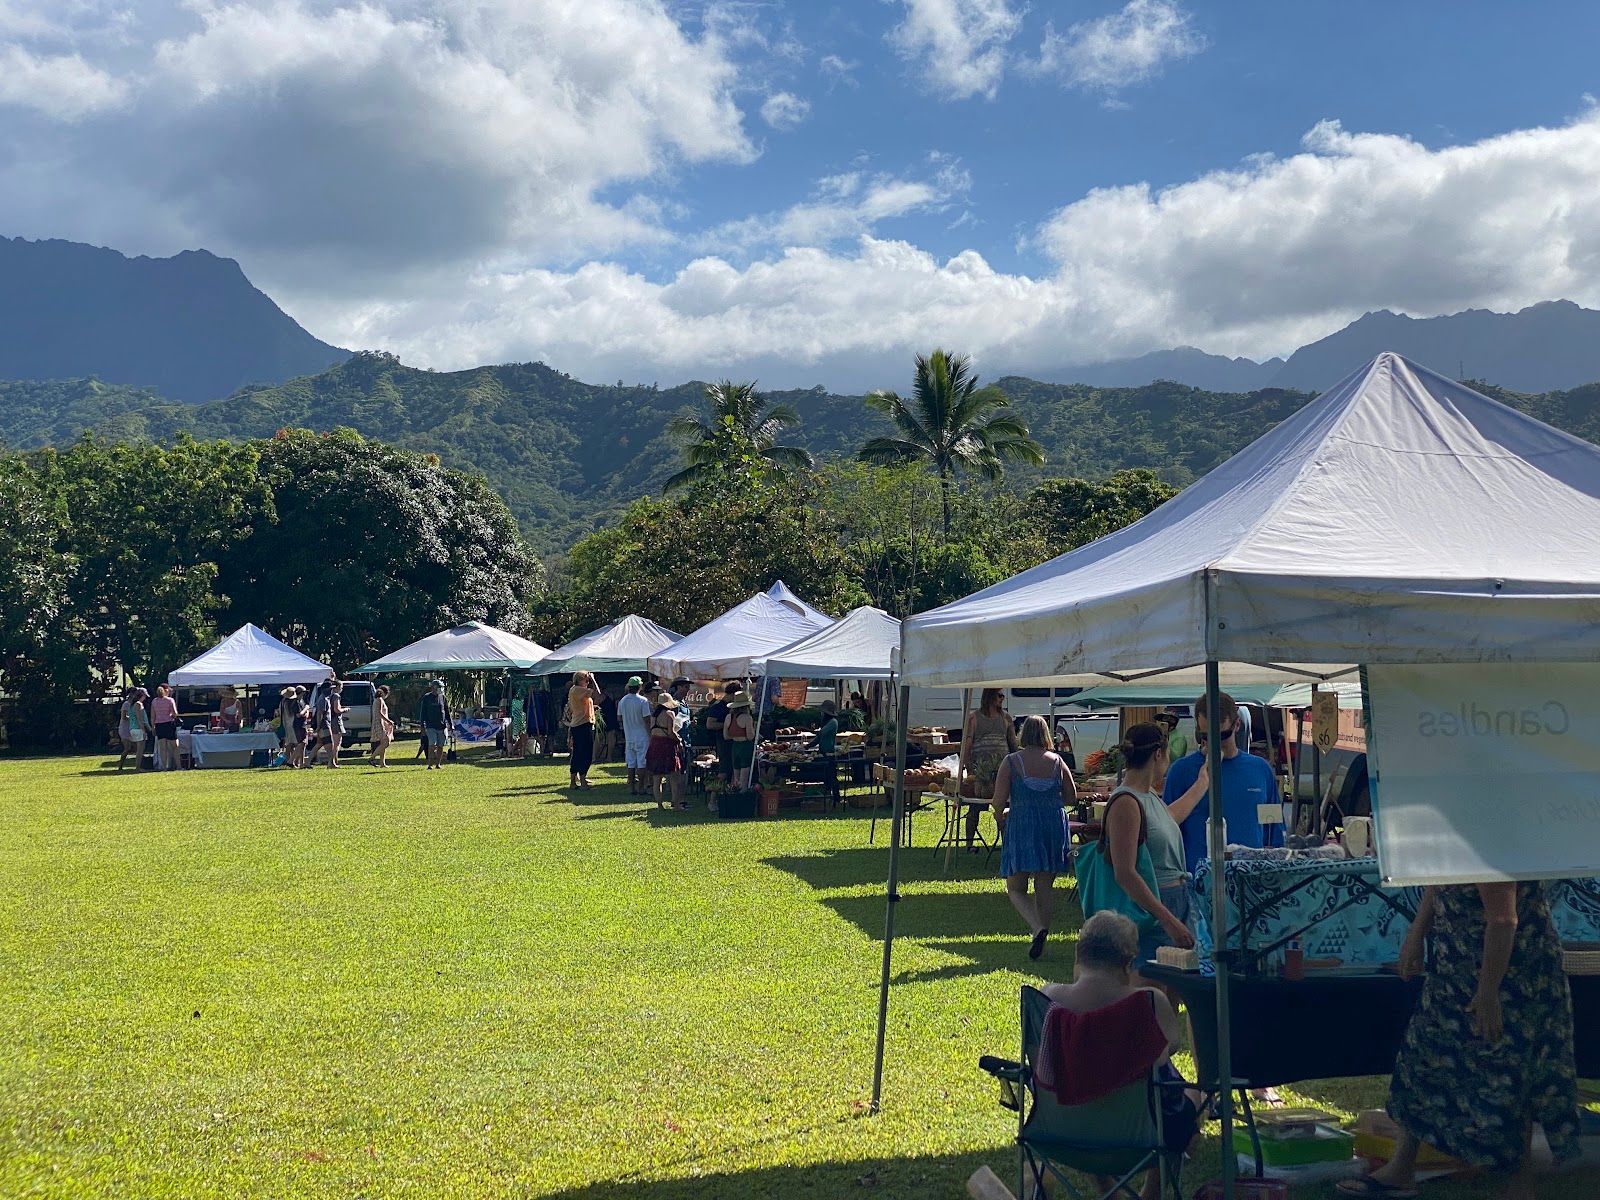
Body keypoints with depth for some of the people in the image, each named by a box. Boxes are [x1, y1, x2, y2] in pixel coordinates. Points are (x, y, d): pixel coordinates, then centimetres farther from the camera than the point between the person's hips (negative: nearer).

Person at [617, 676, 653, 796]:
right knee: (641, 763, 1)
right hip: (642, 736, -5)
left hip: (629, 737, 5)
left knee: (631, 763, 10)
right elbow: (647, 720, -14)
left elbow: (619, 718, 11)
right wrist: (650, 734, -6)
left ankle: (631, 787, 11)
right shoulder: (643, 701, -14)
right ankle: (641, 788, 2)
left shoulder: (622, 701, 2)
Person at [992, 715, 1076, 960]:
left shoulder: (1011, 762, -6)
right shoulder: (1057, 762, 3)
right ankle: (1041, 940, 15)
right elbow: (1072, 796, 10)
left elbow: (999, 801, -9)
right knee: (1045, 887, 13)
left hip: (1021, 827, -3)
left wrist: (1001, 819, 12)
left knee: (1016, 888, 4)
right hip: (1054, 826, 3)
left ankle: (1038, 929, -18)